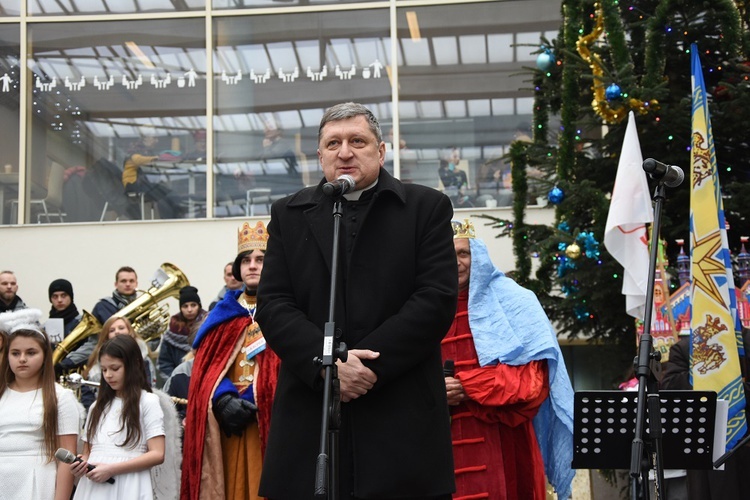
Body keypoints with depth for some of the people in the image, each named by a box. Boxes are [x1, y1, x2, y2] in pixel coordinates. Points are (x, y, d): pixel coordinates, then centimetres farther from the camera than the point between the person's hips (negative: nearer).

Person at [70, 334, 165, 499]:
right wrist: (80, 466, -4)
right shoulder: (98, 406, 18)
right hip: (93, 487, 5)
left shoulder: (148, 402, 1)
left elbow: (157, 454, -8)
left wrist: (111, 469, -16)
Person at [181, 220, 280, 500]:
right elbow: (206, 368, 10)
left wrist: (254, 403, -14)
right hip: (229, 424, 3)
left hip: (271, 422, -3)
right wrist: (224, 400, -10)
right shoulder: (223, 315, 16)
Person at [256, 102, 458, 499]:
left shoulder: (427, 208, 7)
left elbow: (436, 300, -3)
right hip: (309, 420, 2)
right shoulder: (288, 215, 14)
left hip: (401, 419, -1)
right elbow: (272, 305, 5)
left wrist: (372, 363, -12)